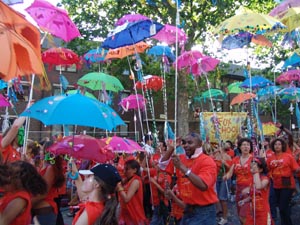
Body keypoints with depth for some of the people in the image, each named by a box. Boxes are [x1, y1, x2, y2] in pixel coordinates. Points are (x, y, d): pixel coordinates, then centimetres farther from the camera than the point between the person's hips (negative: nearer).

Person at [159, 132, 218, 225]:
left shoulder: (207, 161, -15)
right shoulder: (181, 158, 5)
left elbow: (203, 185, -28)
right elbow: (163, 165, 9)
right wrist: (171, 149, -5)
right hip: (188, 209, 6)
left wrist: (182, 167, -30)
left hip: (203, 211, -6)